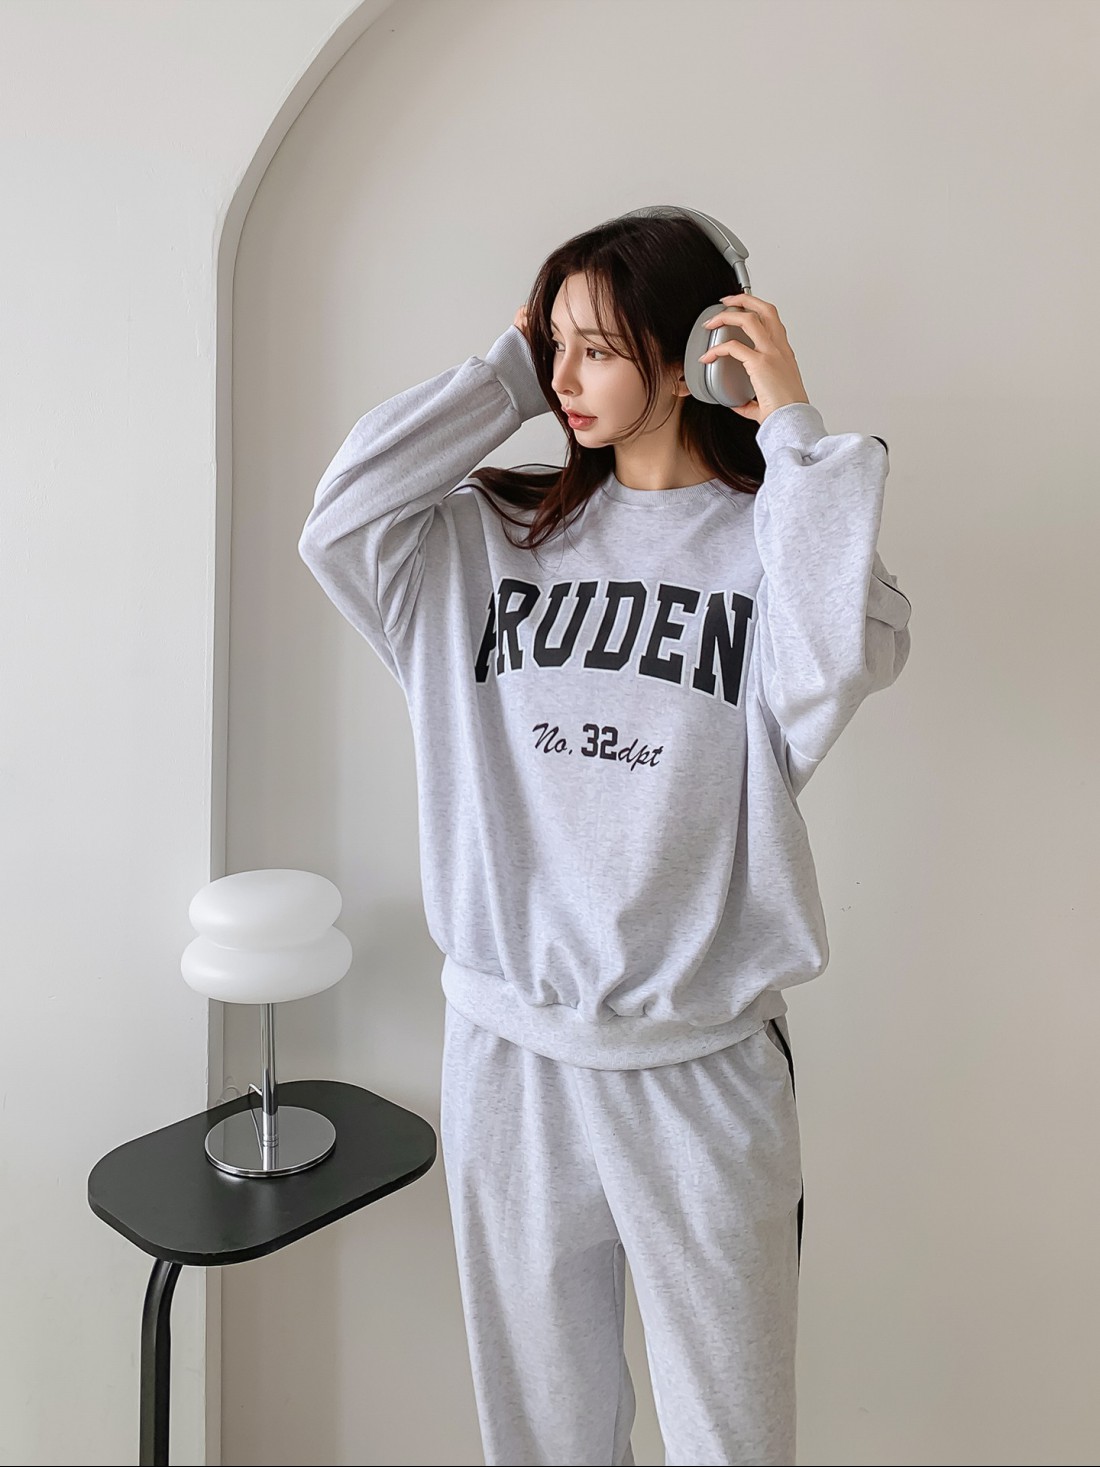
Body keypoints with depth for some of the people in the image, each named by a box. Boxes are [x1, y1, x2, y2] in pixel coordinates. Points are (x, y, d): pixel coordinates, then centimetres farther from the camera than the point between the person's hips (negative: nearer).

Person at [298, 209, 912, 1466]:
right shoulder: (498, 532, 6)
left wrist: (795, 430, -13)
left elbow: (834, 666, -22)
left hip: (701, 1059, -2)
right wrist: (502, 377, -2)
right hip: (505, 1044, 2)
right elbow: (341, 523, -9)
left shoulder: (768, 538, -2)